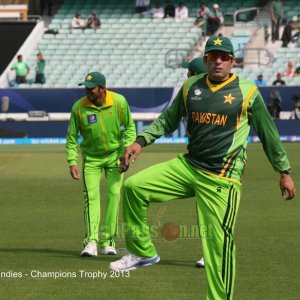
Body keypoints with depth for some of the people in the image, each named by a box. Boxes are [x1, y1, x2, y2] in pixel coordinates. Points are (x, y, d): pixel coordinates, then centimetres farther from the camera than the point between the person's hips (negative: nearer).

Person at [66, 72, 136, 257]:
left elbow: (129, 127, -2)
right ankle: (91, 242, -15)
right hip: (91, 157, -1)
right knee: (91, 196, -10)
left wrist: (127, 149, -15)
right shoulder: (79, 107, -16)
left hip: (115, 155, 1)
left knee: (114, 194, -2)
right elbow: (72, 137, -7)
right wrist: (72, 162, -15)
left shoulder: (119, 102, -16)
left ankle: (108, 241, 6)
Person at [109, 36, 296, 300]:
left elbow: (269, 133, 4)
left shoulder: (248, 92, -3)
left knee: (219, 243, -9)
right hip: (187, 167, 5)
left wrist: (284, 172, 6)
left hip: (222, 179, -5)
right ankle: (143, 252, 8)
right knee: (134, 186, -5)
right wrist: (140, 142, 5)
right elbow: (168, 120, 18)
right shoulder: (190, 87, 7)